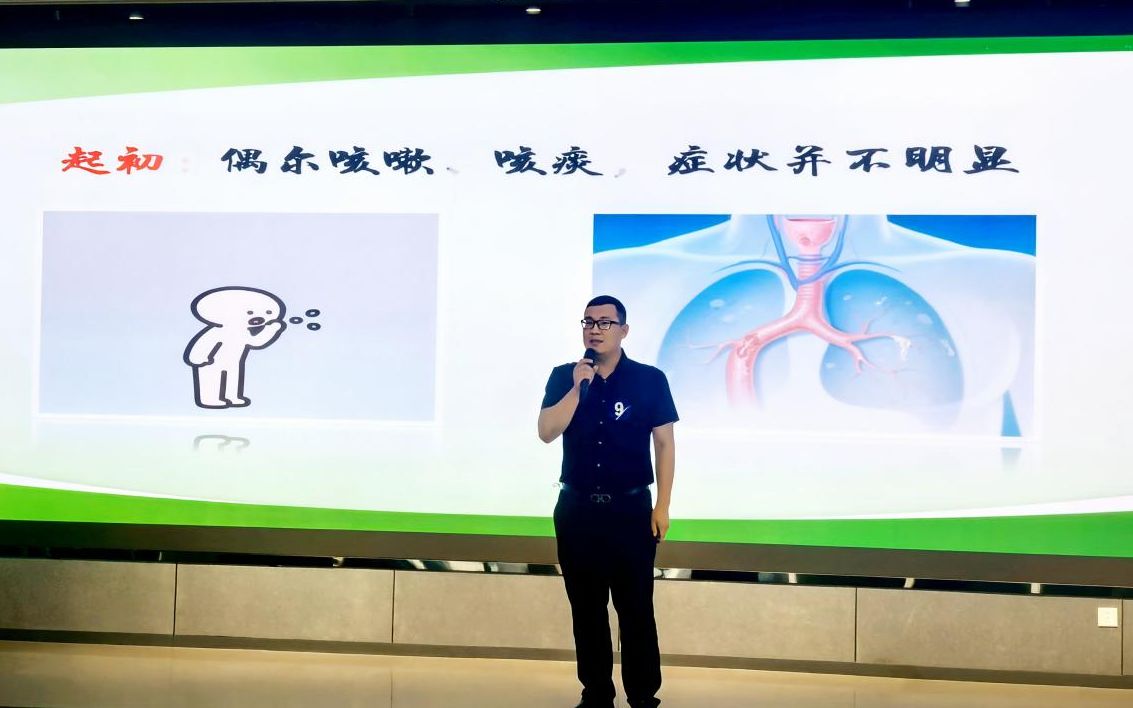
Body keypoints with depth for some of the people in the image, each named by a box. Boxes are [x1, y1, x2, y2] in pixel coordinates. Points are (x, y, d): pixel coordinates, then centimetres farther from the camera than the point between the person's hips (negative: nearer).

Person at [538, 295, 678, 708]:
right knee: (586, 608, 10)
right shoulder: (563, 377, 3)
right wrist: (578, 386, -17)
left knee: (636, 608, 0)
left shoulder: (649, 379, -3)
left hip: (631, 508, -2)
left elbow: (664, 444, -1)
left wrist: (662, 507, -5)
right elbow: (546, 432, -8)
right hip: (577, 508, 3)